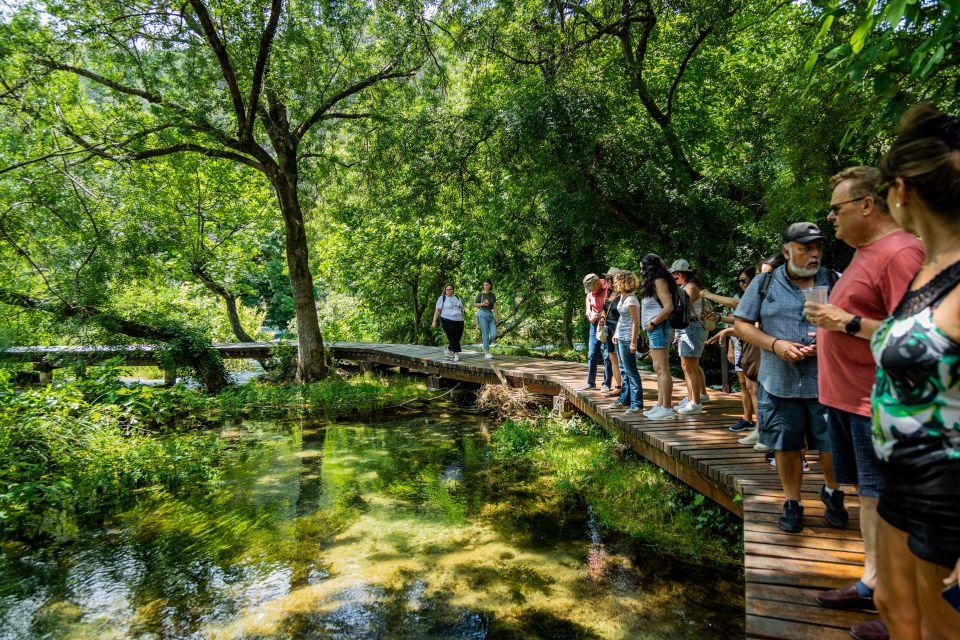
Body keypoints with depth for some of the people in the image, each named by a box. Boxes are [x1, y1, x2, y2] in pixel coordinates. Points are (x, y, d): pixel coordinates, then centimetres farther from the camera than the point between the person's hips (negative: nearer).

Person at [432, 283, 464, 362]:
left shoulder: (457, 297, 18)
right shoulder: (442, 298, 3)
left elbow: (461, 308, 24)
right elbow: (437, 310, -3)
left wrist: (462, 316, 18)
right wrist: (434, 321, -8)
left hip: (459, 320, 5)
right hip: (447, 320, -5)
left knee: (458, 337, 4)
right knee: (453, 338, -9)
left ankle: (449, 349, 27)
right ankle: (456, 354, -3)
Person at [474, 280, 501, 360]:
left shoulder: (493, 295, 13)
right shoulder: (480, 294, 2)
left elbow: (495, 307, 9)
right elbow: (474, 305, 4)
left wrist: (497, 317, 3)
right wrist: (482, 304, -13)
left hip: (490, 315, 4)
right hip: (482, 314, -4)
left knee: (494, 334, -6)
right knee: (485, 335, -7)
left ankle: (486, 347, 19)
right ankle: (487, 353, 0)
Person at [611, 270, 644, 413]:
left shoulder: (631, 300, -18)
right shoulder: (622, 297, 10)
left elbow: (636, 322, -19)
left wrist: (633, 342, -21)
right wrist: (616, 334, 19)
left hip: (627, 339, -10)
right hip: (621, 338, 10)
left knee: (631, 371, -5)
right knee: (625, 370, 17)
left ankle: (637, 403, 1)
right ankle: (625, 398, 27)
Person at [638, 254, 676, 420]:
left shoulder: (659, 281, -11)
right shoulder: (654, 282, 18)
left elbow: (668, 307, -21)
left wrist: (652, 323, -15)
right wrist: (651, 325, 6)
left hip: (659, 328, -10)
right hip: (655, 331, 10)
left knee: (662, 369, -9)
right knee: (659, 369, 13)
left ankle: (667, 409, -6)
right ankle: (660, 405, 20)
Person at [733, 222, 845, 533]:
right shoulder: (764, 284, 3)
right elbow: (742, 324, 2)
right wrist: (776, 345, -12)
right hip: (780, 382, 0)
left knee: (833, 446, 8)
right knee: (786, 446, 9)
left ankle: (832, 492, 38)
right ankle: (792, 502, 29)